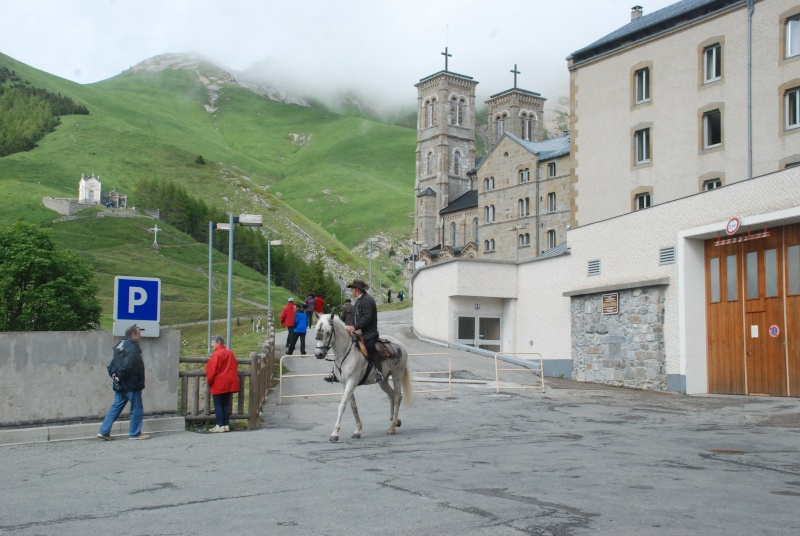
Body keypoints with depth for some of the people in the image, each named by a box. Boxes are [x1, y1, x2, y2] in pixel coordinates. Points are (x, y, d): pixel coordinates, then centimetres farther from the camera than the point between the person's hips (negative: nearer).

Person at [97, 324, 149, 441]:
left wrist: (113, 374, 5)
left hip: (120, 385, 9)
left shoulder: (121, 345, 14)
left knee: (116, 407, 12)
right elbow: (127, 366, -28)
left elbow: (113, 364, 17)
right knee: (137, 408, 3)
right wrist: (119, 377, -15)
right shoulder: (132, 348, -18)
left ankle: (104, 432, 11)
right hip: (131, 384, -9)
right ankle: (135, 433, 10)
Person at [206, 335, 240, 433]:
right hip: (230, 384, 7)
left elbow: (212, 370, -12)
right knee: (226, 405, 11)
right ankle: (226, 425, 12)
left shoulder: (216, 354, -13)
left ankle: (220, 426, -1)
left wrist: (209, 381, 0)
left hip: (218, 384, -7)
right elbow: (235, 367, 14)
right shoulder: (230, 353, 9)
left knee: (218, 405, 0)